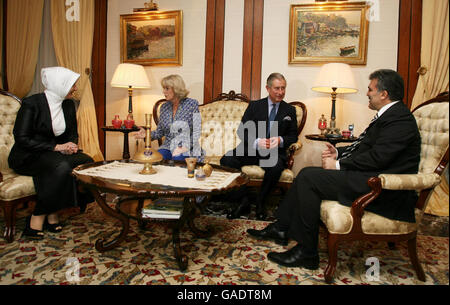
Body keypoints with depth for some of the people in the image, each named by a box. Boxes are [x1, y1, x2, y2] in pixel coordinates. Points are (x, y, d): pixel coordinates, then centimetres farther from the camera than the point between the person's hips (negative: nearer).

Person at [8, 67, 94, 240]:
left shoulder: (68, 105, 6)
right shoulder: (31, 103, -13)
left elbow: (73, 134, 14)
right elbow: (21, 138, -16)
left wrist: (71, 145, -10)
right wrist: (56, 147, -22)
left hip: (54, 153, 6)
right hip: (27, 157, -6)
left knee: (86, 161, -22)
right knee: (62, 166, -35)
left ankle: (52, 214, -15)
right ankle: (37, 218, -21)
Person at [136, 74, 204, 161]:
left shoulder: (192, 104, -3)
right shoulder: (164, 107, 11)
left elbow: (196, 131, -7)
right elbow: (160, 132, 17)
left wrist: (185, 147, -20)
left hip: (188, 150, -4)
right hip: (168, 147, 4)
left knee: (177, 159, -35)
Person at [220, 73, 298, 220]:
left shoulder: (290, 110, 14)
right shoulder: (254, 106, 11)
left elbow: (293, 136, 11)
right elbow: (242, 131, 3)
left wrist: (280, 140, -13)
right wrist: (256, 142, -17)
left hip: (275, 152, 0)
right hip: (252, 150, 1)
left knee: (276, 167, -36)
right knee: (226, 160, -26)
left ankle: (260, 202, -8)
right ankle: (243, 201, -12)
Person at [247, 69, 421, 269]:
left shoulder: (399, 118, -14)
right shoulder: (386, 116, 17)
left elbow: (377, 158, -23)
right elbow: (363, 146, 21)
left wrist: (338, 165, -14)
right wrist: (338, 153, 5)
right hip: (370, 178, 10)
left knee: (308, 178, -19)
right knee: (307, 174, 4)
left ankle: (306, 253, -11)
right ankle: (281, 228, 10)